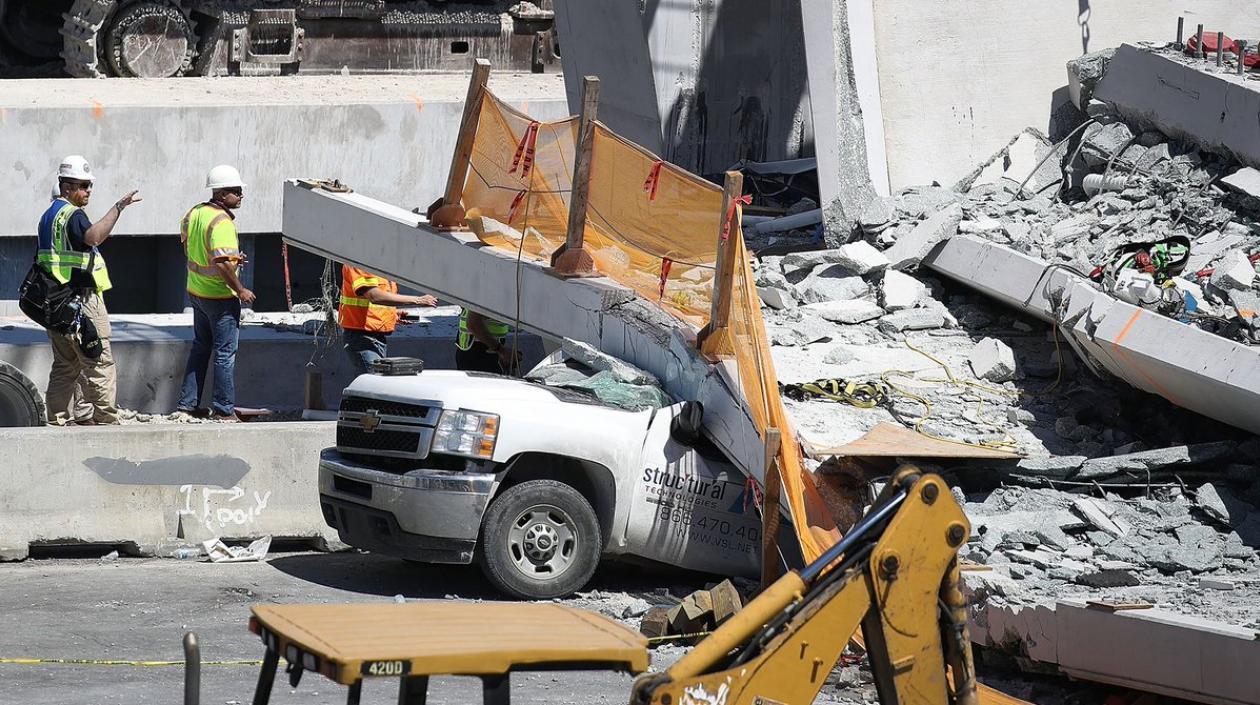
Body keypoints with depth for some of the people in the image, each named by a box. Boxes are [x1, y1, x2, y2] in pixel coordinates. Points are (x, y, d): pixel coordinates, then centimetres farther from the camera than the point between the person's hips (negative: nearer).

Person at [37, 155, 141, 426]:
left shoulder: (49, 215, 18)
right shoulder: (72, 214, -13)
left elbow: (40, 258, 24)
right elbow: (92, 236, -34)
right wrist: (118, 207, -35)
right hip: (80, 299, -10)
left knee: (64, 366, 12)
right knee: (99, 363, -5)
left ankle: (59, 419, 11)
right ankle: (105, 418, -5)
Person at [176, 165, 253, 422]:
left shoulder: (194, 213, 5)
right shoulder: (222, 222, -23)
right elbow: (222, 264, -29)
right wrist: (240, 290, -17)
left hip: (196, 291, 9)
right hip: (220, 295, -9)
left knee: (201, 347, 19)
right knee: (225, 352, 1)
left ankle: (186, 404, 21)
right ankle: (223, 409, 6)